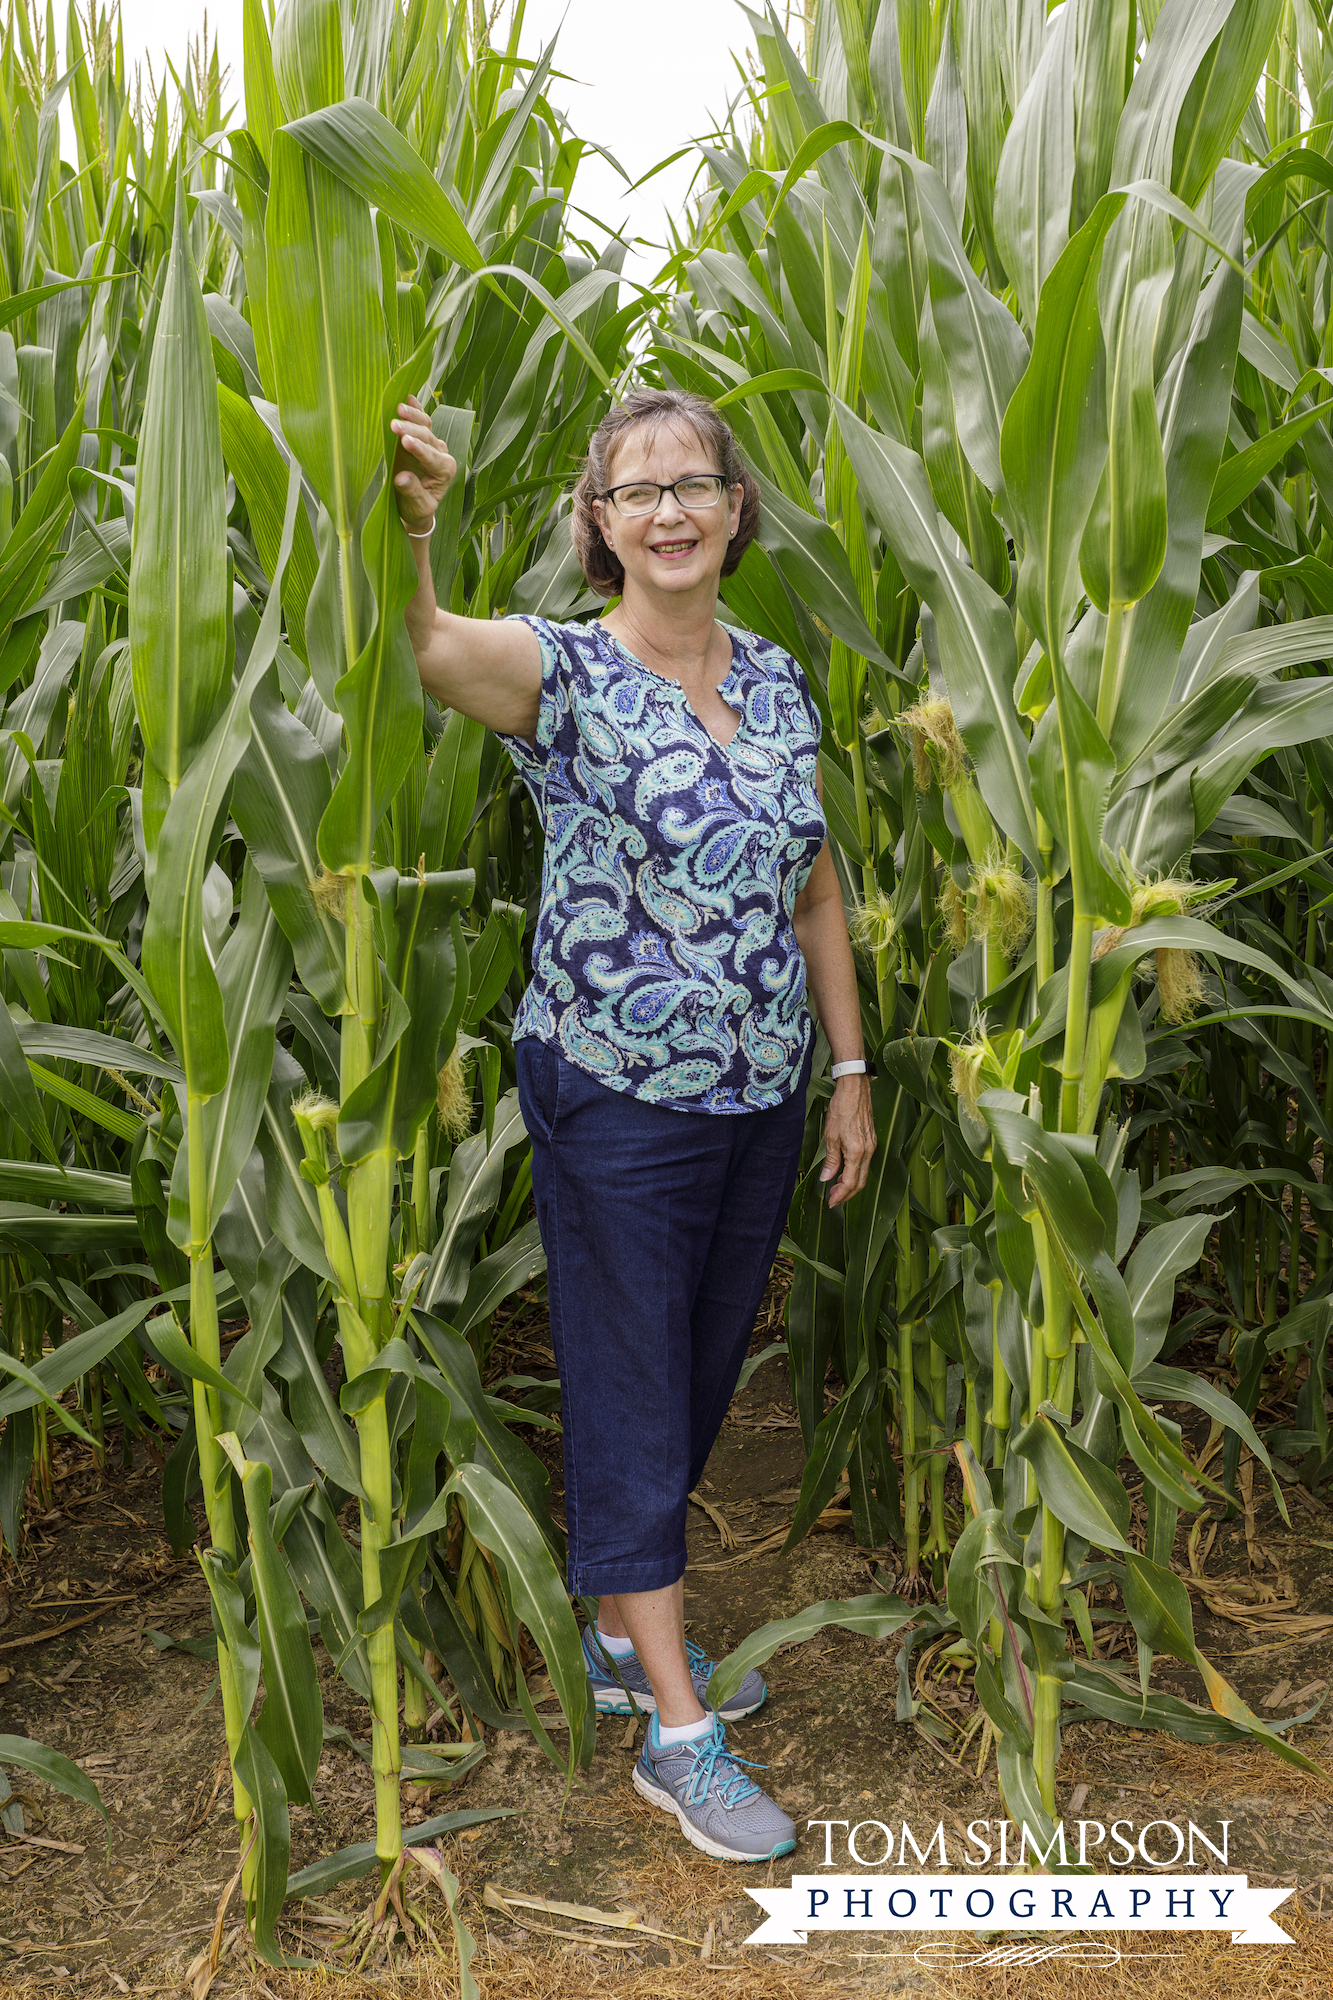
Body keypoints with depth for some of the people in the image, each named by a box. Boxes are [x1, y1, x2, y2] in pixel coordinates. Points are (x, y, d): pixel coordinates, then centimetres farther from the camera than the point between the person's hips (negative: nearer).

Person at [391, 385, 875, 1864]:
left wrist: (850, 1069, 9)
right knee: (631, 1391, 4)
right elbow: (420, 644, -33)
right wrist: (405, 529, -54)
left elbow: (816, 889, 11)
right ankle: (676, 1729, 16)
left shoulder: (778, 679, 6)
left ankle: (623, 1629, 38)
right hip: (617, 1099, -6)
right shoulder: (562, 674, -10)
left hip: (762, 1096, 6)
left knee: (703, 1374, 17)